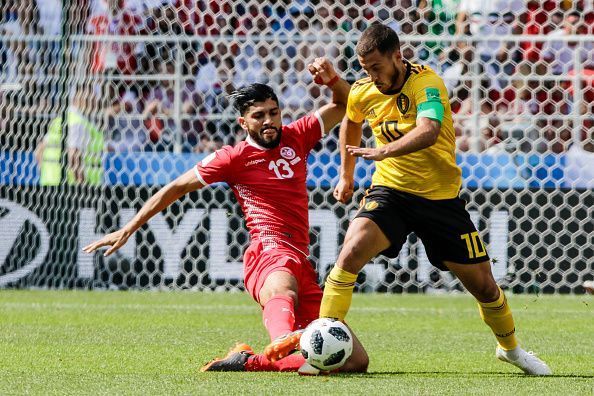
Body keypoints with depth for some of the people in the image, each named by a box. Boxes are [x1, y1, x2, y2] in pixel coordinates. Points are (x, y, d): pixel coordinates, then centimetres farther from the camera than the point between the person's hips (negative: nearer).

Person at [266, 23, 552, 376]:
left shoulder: (426, 83, -21)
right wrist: (347, 175, 24)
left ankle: (510, 347, 33)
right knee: (351, 253, -25)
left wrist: (384, 151, -54)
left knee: (482, 282, 5)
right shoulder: (363, 93, -4)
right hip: (390, 190, 3)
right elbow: (351, 122, 22)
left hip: (440, 197, -2)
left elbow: (428, 132, -41)